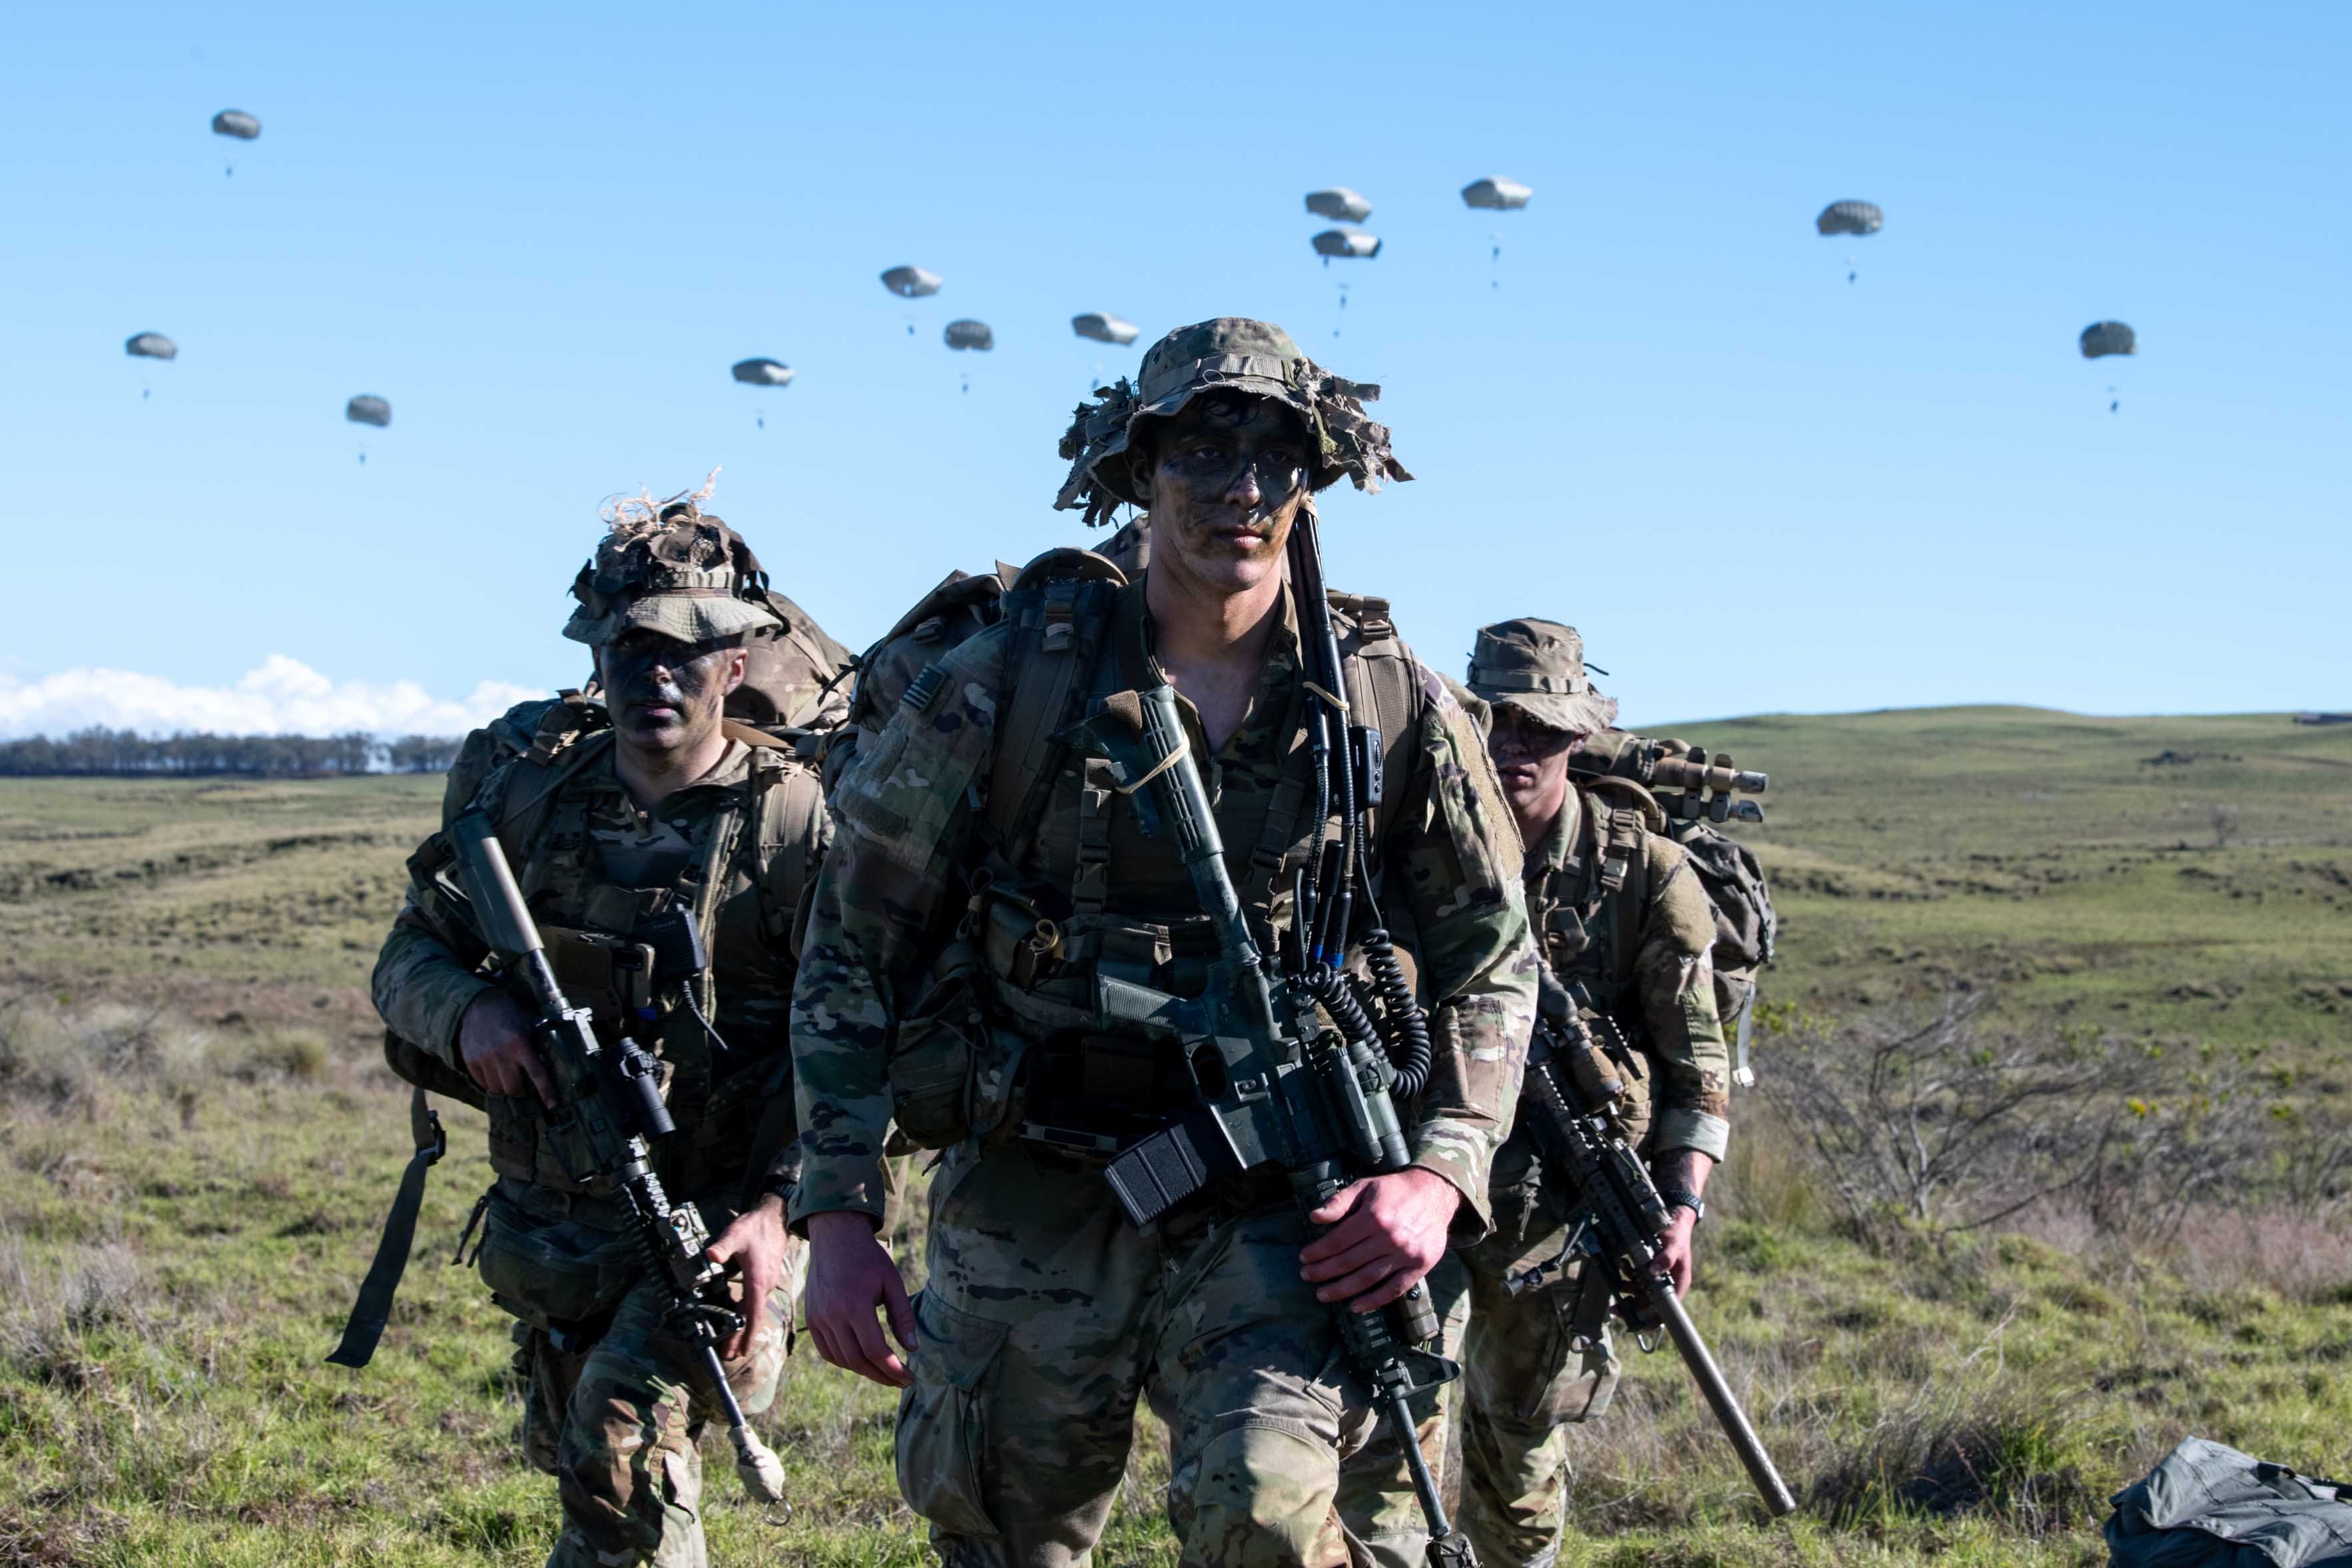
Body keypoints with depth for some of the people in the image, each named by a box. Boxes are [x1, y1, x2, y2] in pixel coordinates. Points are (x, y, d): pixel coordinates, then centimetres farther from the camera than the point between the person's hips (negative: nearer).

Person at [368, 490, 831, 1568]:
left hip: (720, 1218, -6)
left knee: (622, 1444, -23)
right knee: (576, 1461, 19)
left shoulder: (791, 816, -11)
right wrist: (468, 1009, -16)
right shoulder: (531, 795, 3)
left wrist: (778, 1206, -26)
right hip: (555, 1222, 6)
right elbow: (408, 957, 8)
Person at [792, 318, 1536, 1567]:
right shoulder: (1005, 681, -5)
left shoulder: (1393, 710, -1)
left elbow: (1490, 960, 10)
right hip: (1027, 1196, 1)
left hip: (1265, 1213, -1)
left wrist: (1440, 1173, -5)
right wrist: (837, 1213, -5)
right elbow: (854, 945, 1)